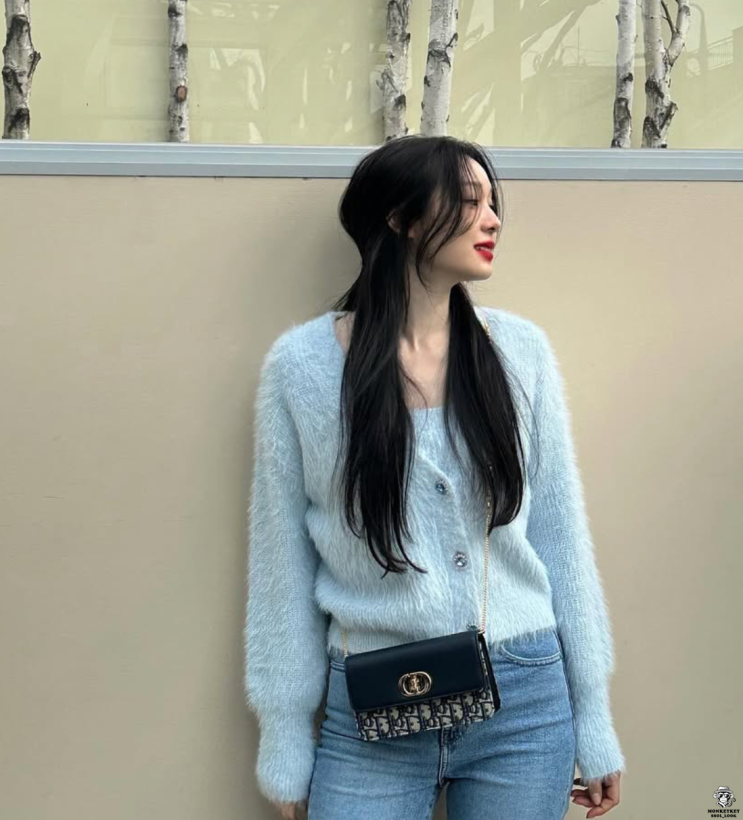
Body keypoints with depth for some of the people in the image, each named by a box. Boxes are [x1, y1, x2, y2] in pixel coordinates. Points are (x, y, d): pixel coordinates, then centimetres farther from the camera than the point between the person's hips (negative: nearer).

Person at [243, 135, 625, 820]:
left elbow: (561, 537, 4)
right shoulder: (301, 364, -6)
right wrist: (286, 738, 2)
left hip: (526, 707, 2)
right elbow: (282, 563, 0)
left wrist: (594, 719, 6)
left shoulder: (521, 350, -1)